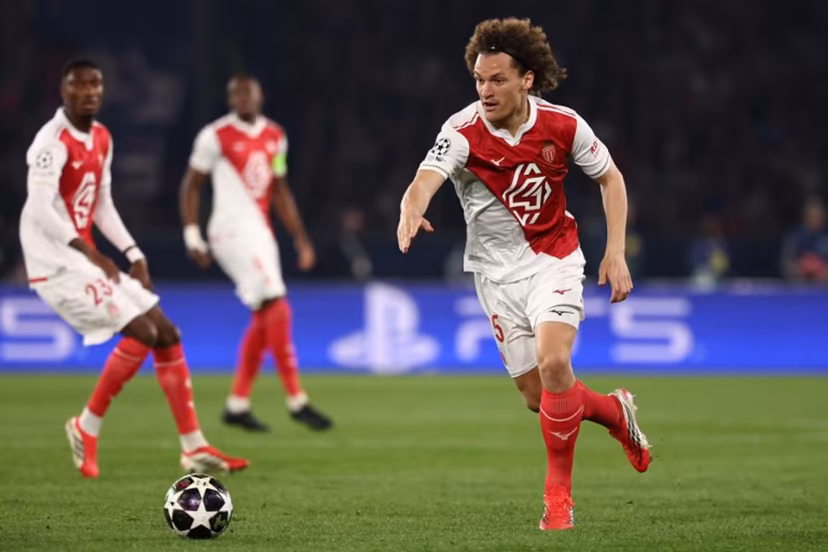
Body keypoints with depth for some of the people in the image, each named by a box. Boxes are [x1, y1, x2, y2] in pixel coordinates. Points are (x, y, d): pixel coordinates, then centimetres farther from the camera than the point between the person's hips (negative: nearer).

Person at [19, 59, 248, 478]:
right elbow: (40, 209, -27)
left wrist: (133, 253, 10)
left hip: (87, 261, 9)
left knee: (166, 333, 6)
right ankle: (86, 428, -3)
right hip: (57, 265, -9)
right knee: (141, 331, -19)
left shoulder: (101, 139, 12)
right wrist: (88, 251, -35)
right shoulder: (53, 142, -16)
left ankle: (194, 448, 10)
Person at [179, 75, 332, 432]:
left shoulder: (274, 137, 12)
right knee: (277, 307, -15)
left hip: (261, 234, 7)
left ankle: (237, 405, 15)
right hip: (233, 232, -7)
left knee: (262, 320, 7)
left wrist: (300, 237, 16)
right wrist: (191, 235, -6)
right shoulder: (215, 136, -6)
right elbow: (191, 185, 0)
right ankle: (296, 400, -13)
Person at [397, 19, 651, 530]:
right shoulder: (464, 131, -18)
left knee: (553, 363, -24)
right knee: (539, 396, 2)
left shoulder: (563, 125, -12)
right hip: (497, 271, 1)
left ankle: (559, 493, -8)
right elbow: (427, 179, -36)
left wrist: (616, 253, -4)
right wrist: (411, 211, -59)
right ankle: (615, 411, 35)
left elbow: (611, 178, 4)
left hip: (554, 260, -1)